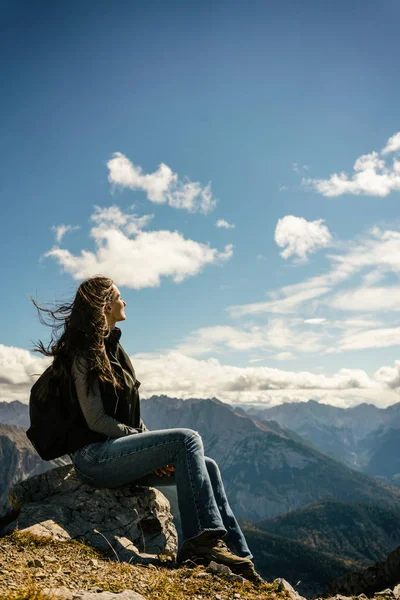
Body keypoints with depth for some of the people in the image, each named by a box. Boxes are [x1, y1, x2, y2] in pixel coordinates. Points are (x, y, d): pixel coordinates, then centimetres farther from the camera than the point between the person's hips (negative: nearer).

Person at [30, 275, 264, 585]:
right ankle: (200, 540, -21)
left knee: (207, 466, -4)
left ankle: (239, 557, -3)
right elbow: (96, 420, -17)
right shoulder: (85, 354, -11)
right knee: (188, 439, -24)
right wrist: (149, 442, -14)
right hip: (95, 457, -8)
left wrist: (155, 447, 4)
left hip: (119, 450, 9)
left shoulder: (112, 347, 16)